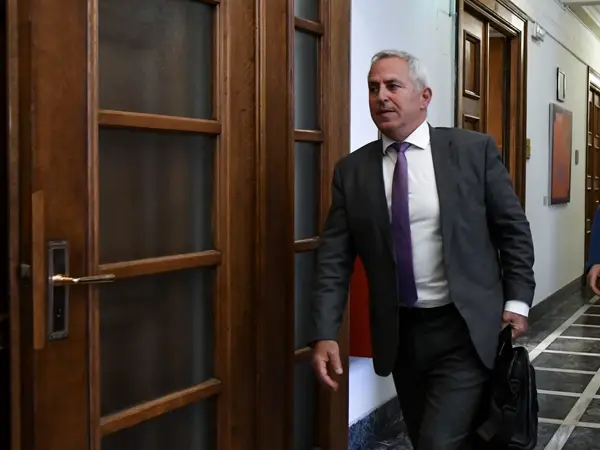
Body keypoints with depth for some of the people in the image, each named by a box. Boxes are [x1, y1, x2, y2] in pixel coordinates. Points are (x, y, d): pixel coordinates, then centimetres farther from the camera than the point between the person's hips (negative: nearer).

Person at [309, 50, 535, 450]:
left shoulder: (475, 150, -4)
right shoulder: (352, 170, 2)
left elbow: (513, 230, 2)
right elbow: (335, 260, -1)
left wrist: (516, 302, -5)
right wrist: (325, 334, -10)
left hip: (465, 329, -3)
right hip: (400, 333, 4)